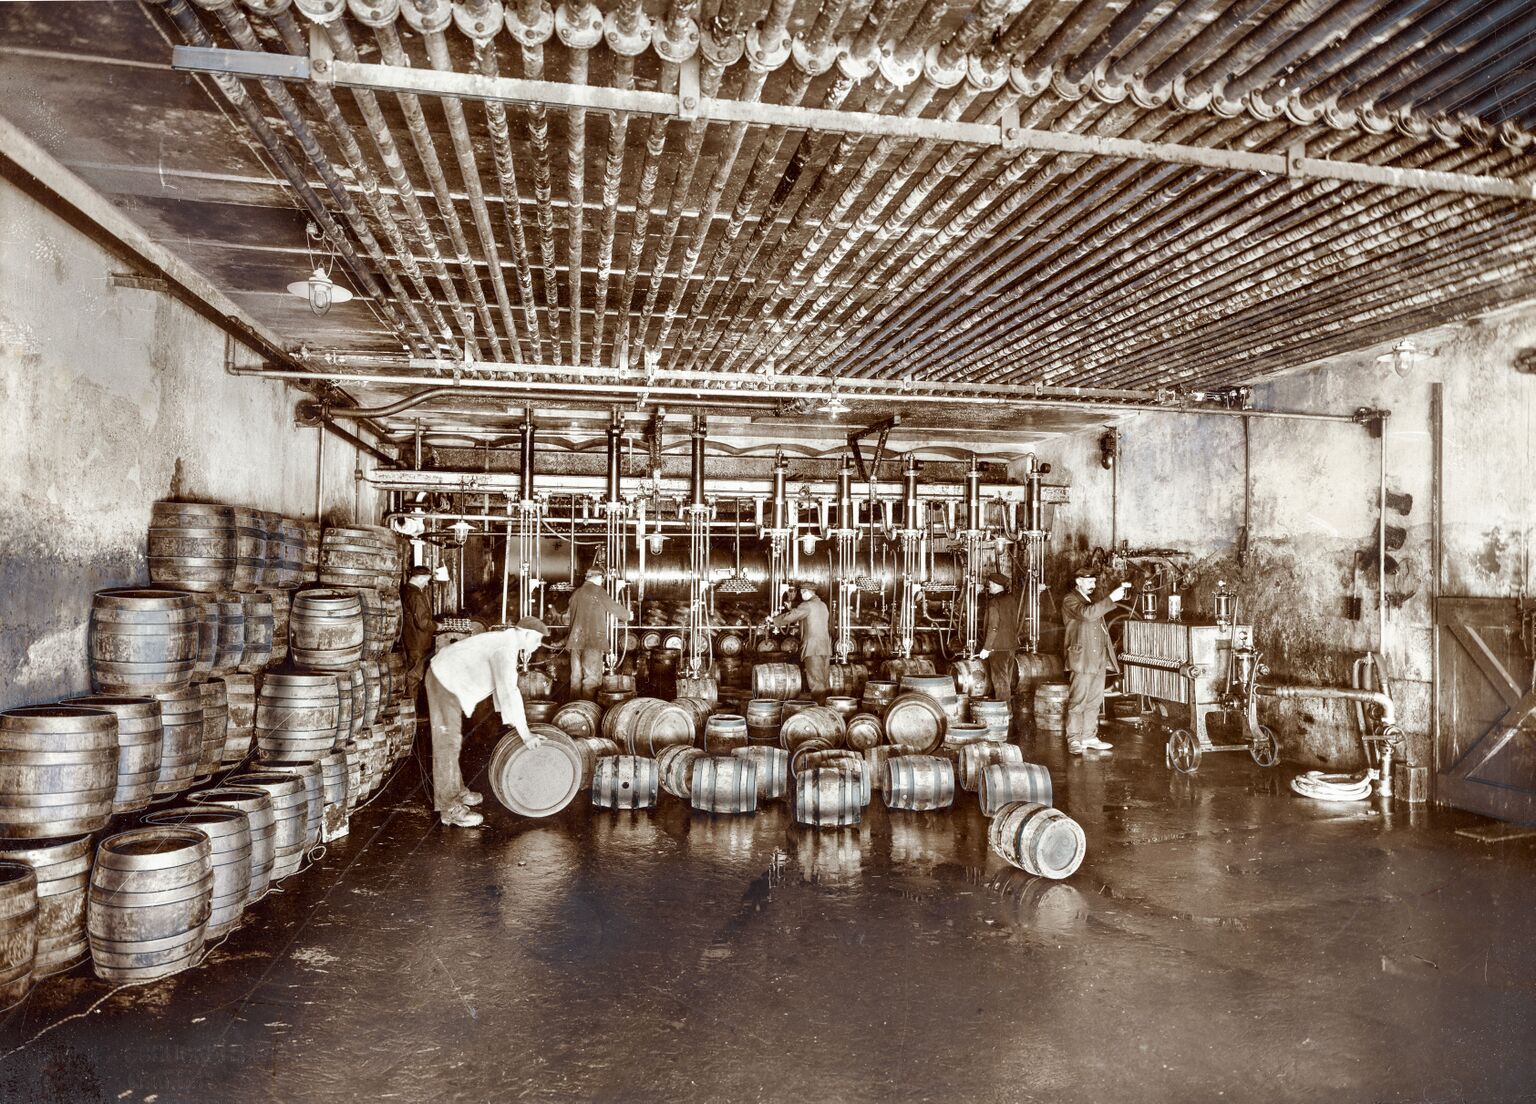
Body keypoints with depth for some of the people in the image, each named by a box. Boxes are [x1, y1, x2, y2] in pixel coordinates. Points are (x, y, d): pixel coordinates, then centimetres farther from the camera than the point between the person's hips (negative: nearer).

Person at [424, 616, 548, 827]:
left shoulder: (507, 642, 9)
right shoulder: (506, 648, -23)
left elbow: (503, 686, 16)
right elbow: (508, 692, -29)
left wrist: (509, 720, 18)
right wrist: (525, 734, -26)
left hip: (446, 678, 11)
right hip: (445, 682, -11)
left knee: (452, 740, 19)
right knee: (448, 743, -7)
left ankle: (456, 791, 31)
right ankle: (450, 809, -2)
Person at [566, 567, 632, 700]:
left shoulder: (576, 592, 14)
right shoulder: (598, 591, -5)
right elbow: (614, 607, -3)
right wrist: (626, 615, 17)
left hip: (575, 639, 7)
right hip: (592, 640, -6)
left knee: (576, 677, 11)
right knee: (592, 678, -4)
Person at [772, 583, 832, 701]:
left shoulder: (807, 606, -8)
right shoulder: (823, 605, 17)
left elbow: (791, 616, -8)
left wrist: (774, 620, 5)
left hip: (812, 648, -8)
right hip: (826, 647, 8)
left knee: (816, 681, -7)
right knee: (823, 681, 10)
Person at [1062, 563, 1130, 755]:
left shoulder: (1092, 601, 24)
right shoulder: (1070, 601, -5)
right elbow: (1086, 613, -25)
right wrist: (1111, 598, -27)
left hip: (1098, 661, 9)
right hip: (1082, 660, -9)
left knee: (1094, 702, 11)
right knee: (1078, 702, -7)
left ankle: (1089, 738, 17)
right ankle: (1074, 740, -2)